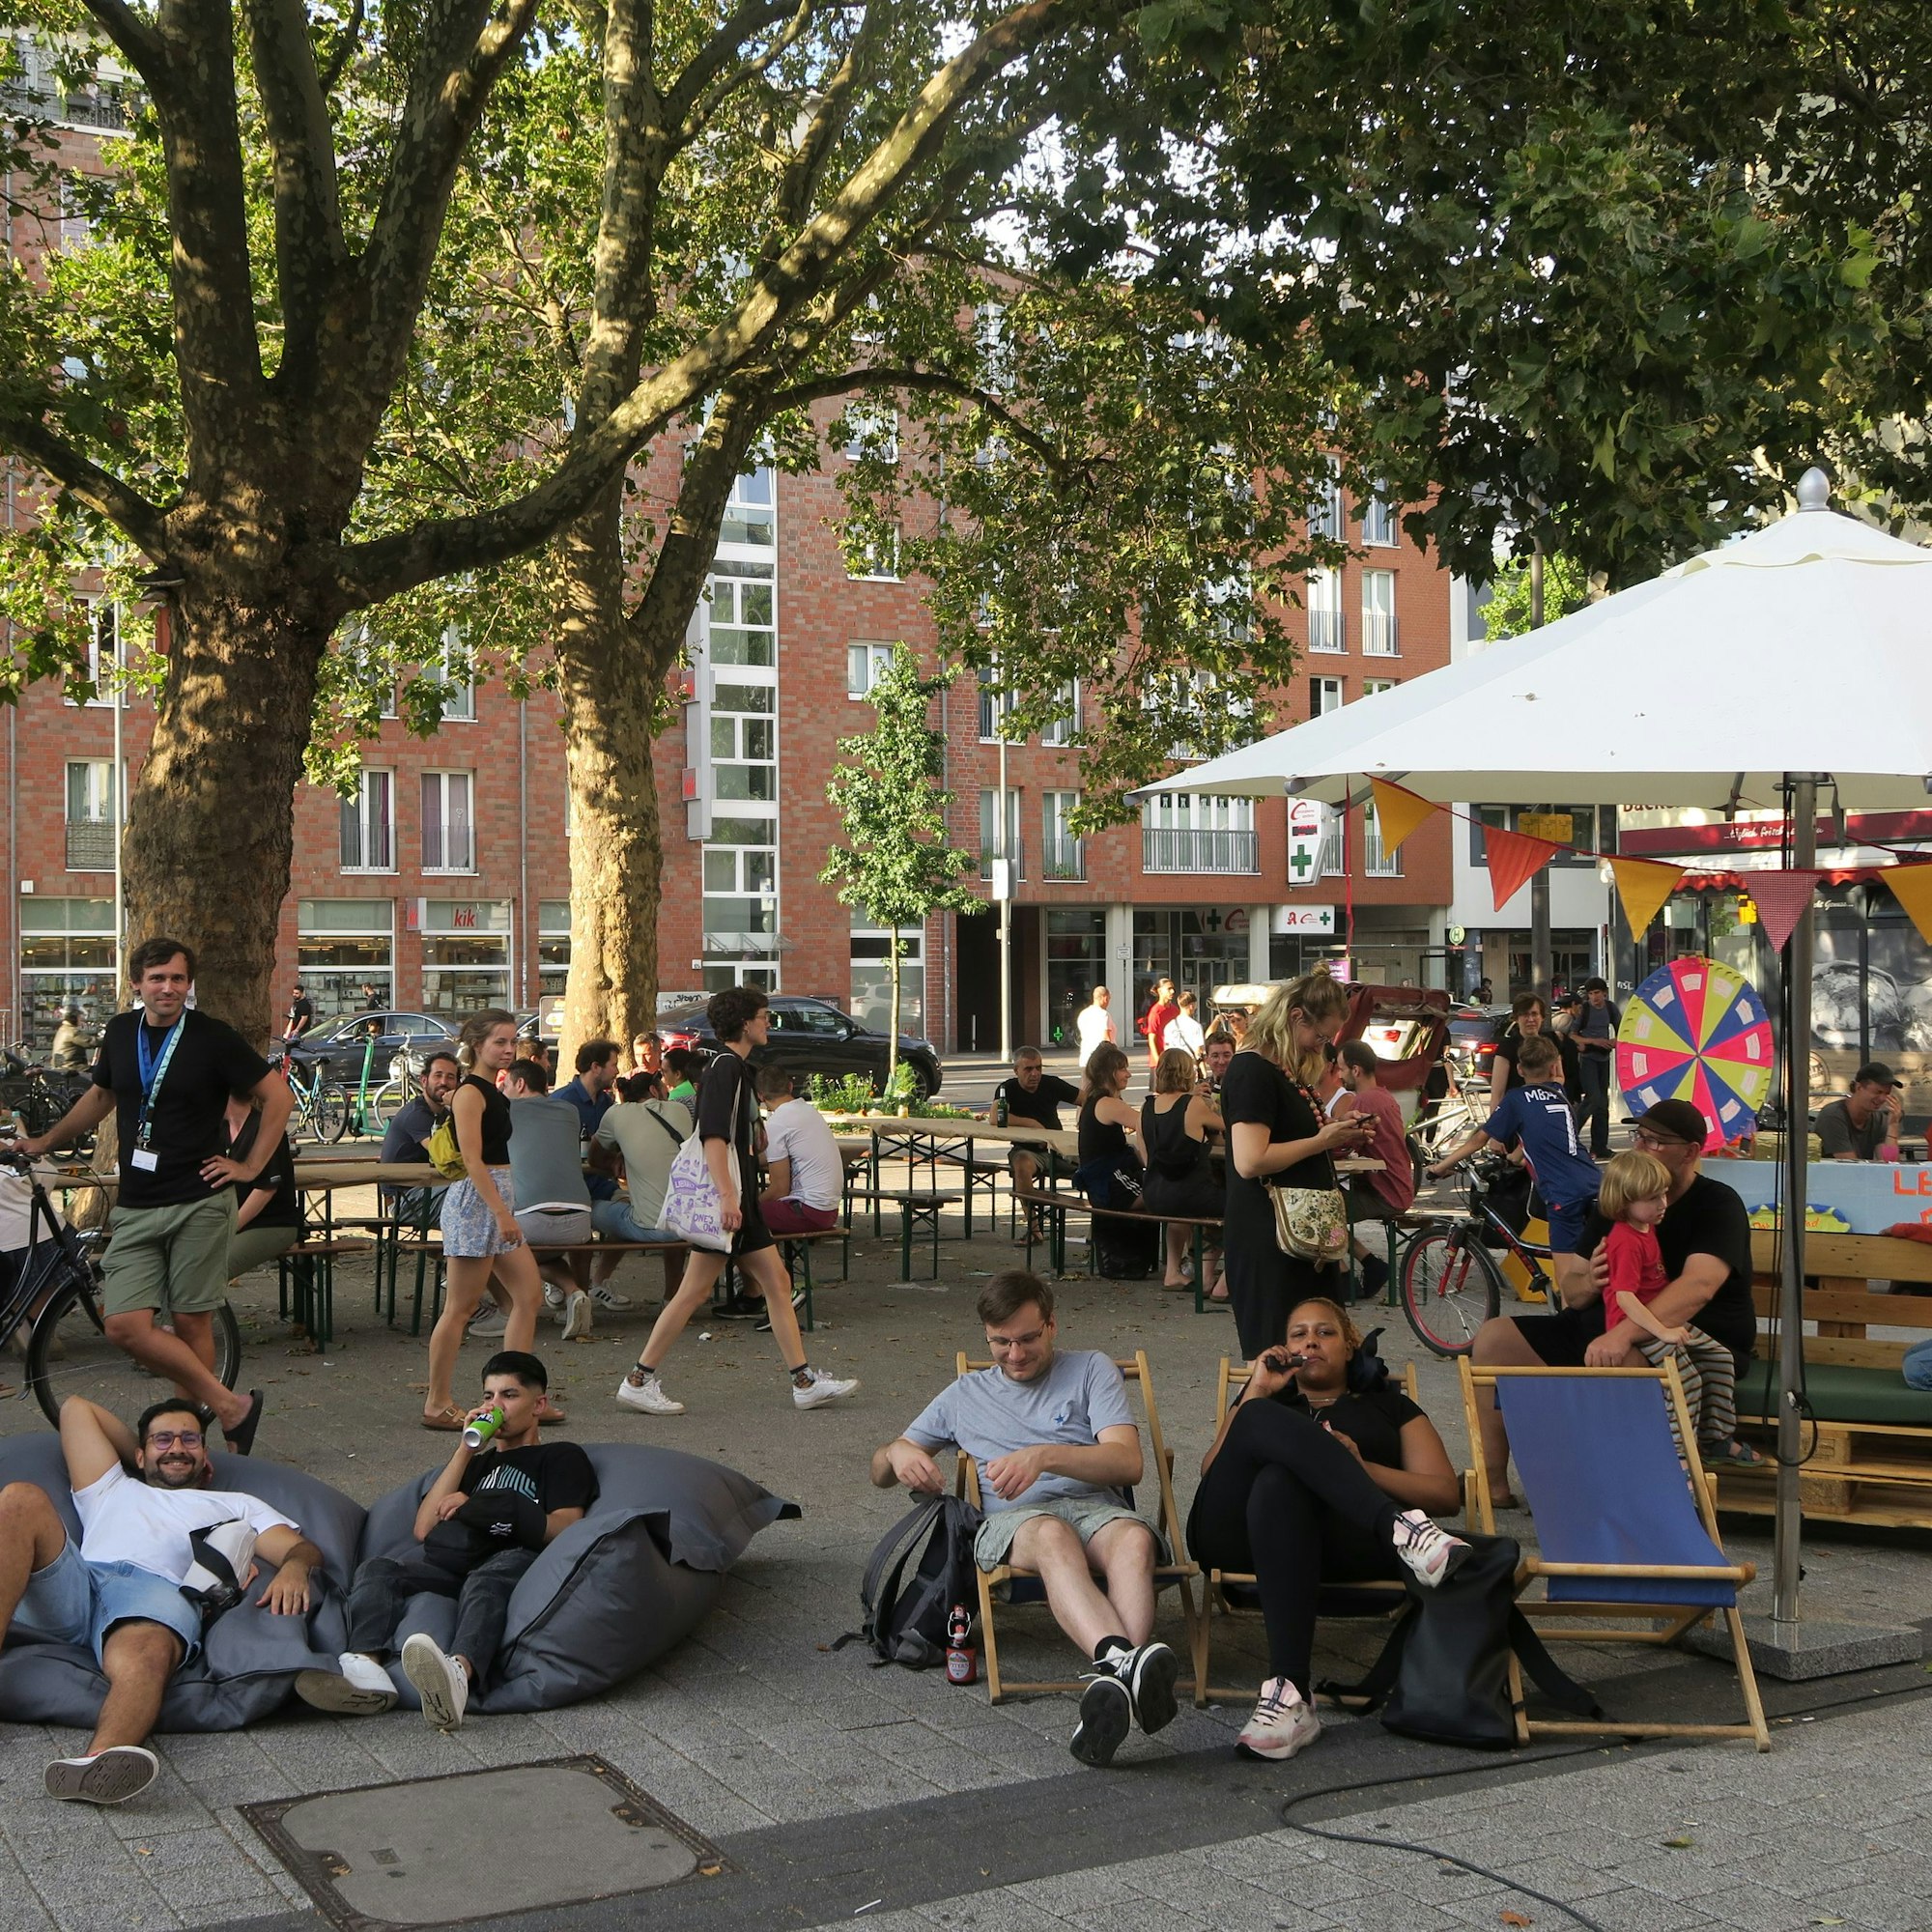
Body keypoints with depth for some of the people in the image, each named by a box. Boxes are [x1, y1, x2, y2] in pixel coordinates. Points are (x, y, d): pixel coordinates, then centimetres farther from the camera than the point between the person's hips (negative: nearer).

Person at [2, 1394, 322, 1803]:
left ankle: (98, 1763, -75)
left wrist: (294, 1567, -4)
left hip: (159, 1589, -2)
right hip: (75, 1581, 2)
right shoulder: (112, 1490, 45)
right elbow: (77, 1407, 50)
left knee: (144, 1657, -41)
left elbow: (304, 1549, 22)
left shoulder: (235, 1505, 39)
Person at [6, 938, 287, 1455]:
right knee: (126, 1325, -9)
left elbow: (278, 1097, 0)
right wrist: (43, 1142, 32)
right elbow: (100, 1096, 27)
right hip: (135, 1208, 4)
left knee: (190, 1323, -2)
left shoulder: (213, 1038, -5)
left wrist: (251, 1166, -4)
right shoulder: (120, 1032, 9)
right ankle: (230, 1407, -1)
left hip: (198, 1204, -4)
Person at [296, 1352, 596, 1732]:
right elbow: (425, 1529, 22)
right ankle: (365, 1668, -50)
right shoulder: (478, 1462, 39)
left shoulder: (562, 1458, 26)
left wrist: (477, 1508, 5)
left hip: (517, 1560, -5)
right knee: (376, 1569, -23)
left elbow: (566, 1532, 5)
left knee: (486, 1580, -40)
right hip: (454, 1564, 5)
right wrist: (465, 1450, 18)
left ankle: (458, 1673, -70)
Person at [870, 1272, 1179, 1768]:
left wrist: (1044, 1456, -13)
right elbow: (880, 1473, 32)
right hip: (1010, 1519, 0)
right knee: (1052, 1535, -40)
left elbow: (1129, 1462, 4)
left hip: (1096, 1506, 0)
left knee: (1135, 1538, -39)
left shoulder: (1091, 1370, 21)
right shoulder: (966, 1394, 29)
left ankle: (1112, 1679, -62)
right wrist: (897, 1453, 5)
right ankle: (1124, 1661, -65)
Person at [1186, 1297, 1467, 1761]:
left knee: (1277, 1482, -38)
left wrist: (1359, 1467, 0)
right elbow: (1212, 1473, 17)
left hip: (1346, 1541, -1)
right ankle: (1400, 1526, -45)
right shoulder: (1269, 1403, 36)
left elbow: (1446, 1493, 14)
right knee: (1262, 1419, -29)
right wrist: (1256, 1392, 8)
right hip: (1237, 1533, 2)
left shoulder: (1388, 1405, 31)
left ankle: (1288, 1694, -52)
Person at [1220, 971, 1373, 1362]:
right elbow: (1250, 1161, -24)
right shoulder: (1252, 1070, -15)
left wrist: (1339, 1137, 8)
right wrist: (1322, 1141, -15)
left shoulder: (1290, 1071, 16)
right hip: (1265, 1238, -10)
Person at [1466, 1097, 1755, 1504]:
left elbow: (1699, 1285, -30)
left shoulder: (1718, 1204, -11)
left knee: (1614, 1364, -40)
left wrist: (1624, 1335, -43)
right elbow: (1570, 1292, 9)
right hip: (1606, 1326, 8)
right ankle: (1491, 1478, 1)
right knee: (1493, 1338, -2)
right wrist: (1587, 1283, -18)